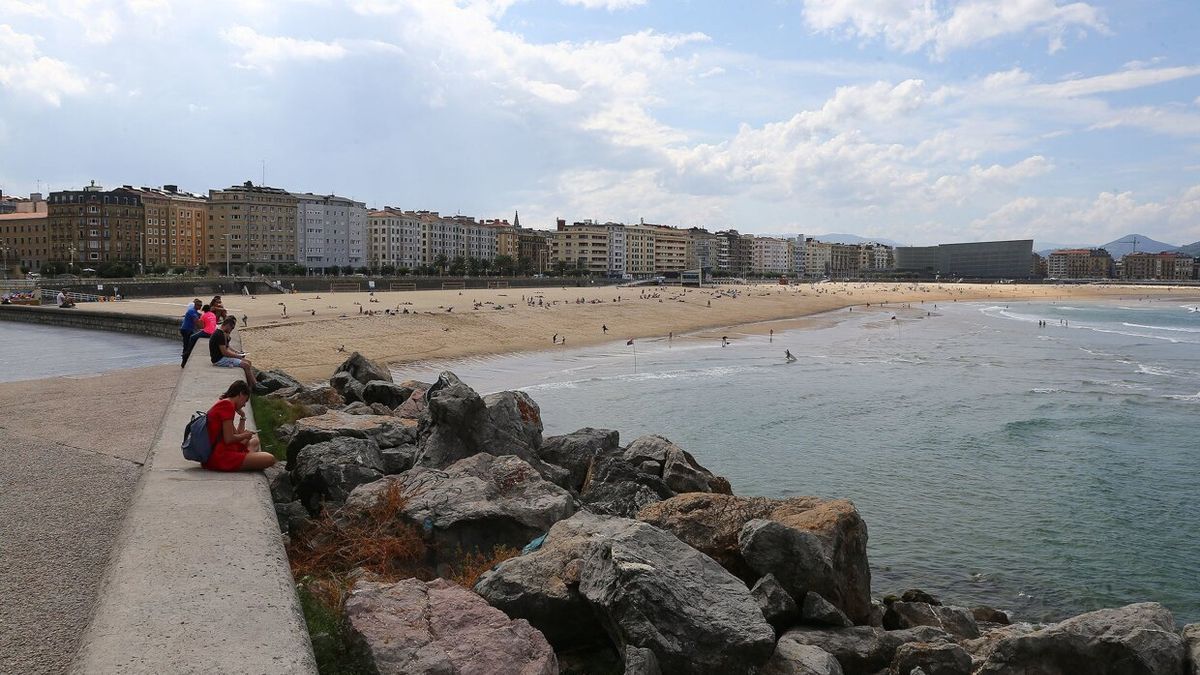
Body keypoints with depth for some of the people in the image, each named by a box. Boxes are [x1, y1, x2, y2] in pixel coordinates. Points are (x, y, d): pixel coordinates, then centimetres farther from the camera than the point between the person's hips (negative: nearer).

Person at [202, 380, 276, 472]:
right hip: (220, 458, -11)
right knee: (270, 459, -24)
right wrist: (245, 435, -1)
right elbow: (229, 439, -19)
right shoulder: (227, 405, -12)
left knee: (254, 441, 33)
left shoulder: (221, 404, 21)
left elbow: (237, 434, 22)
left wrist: (242, 416, 22)